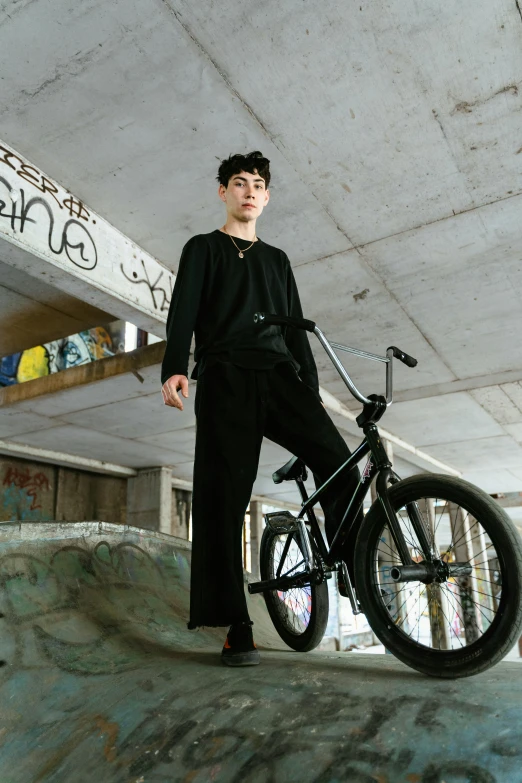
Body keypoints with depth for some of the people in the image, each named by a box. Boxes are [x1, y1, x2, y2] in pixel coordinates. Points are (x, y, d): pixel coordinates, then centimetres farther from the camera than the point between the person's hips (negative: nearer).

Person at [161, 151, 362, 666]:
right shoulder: (203, 248, 18)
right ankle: (236, 628, -6)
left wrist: (312, 387, 14)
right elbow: (183, 310, 2)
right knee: (224, 495, -10)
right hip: (226, 378, -3)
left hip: (280, 376, 4)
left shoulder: (277, 259, 30)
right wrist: (174, 367, -16)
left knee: (340, 464, -18)